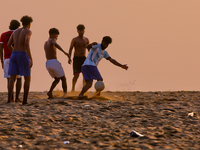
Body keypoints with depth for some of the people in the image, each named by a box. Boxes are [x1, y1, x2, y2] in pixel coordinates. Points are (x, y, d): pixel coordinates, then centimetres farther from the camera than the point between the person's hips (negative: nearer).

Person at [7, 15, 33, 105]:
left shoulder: (15, 31, 16)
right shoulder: (28, 31, -6)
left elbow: (8, 45, 17)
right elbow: (27, 44, -21)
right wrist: (31, 59, -23)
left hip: (13, 55, 5)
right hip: (23, 56, -5)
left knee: (12, 79, 5)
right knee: (27, 78, 8)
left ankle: (9, 99, -13)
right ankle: (25, 100, 1)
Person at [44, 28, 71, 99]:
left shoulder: (45, 44, 22)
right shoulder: (52, 40, -3)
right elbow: (55, 44, -30)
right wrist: (64, 52, -41)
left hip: (48, 64, 7)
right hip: (54, 63, -7)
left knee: (57, 79, 23)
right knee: (63, 79, 9)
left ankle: (50, 92, -2)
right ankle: (65, 95, -2)